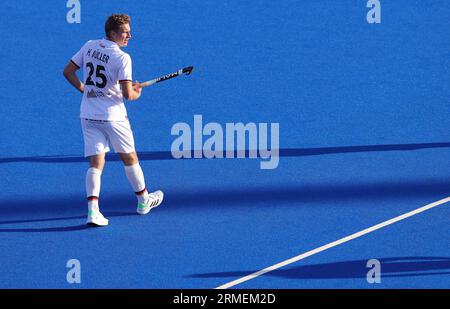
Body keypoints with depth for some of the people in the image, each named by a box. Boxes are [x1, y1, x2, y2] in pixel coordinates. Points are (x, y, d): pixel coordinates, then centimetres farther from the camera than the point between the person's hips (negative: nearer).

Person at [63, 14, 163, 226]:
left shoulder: (89, 46, 2)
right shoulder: (122, 58, -16)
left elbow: (68, 71, 9)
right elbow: (127, 94, -19)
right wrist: (136, 93, 4)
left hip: (88, 114, 5)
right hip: (112, 115, -5)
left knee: (96, 163, 2)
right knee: (129, 157, 16)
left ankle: (92, 209, -15)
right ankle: (144, 200, 32)